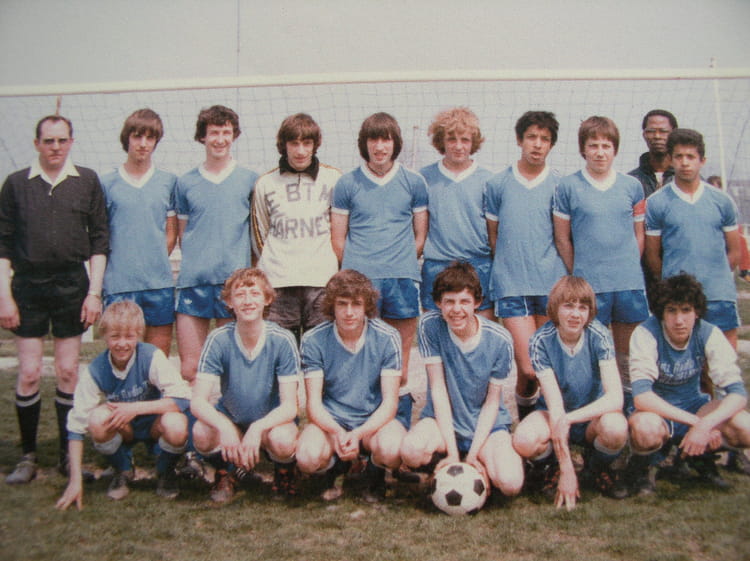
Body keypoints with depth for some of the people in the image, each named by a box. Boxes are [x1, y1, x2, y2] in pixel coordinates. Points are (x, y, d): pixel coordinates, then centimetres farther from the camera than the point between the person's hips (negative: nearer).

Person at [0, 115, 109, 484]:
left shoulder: (87, 181, 5)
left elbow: (99, 239, 5)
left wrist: (94, 291, -1)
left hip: (72, 284, 0)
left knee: (68, 372, 5)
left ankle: (68, 454, 15)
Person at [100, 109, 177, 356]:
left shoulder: (168, 181, 8)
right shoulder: (107, 183, 4)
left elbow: (171, 233, 11)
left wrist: (155, 262, 2)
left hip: (160, 283, 1)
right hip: (119, 285, -1)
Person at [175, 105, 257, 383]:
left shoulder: (250, 180, 7)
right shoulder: (186, 183, 10)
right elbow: (181, 233, 17)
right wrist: (195, 261, 4)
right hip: (193, 280, 1)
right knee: (189, 368, 0)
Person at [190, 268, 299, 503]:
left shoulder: (282, 340, -17)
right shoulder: (218, 340, -14)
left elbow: (289, 406, -18)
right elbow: (198, 401, -19)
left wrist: (257, 429, -37)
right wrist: (224, 427, -40)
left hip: (272, 422, -1)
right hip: (230, 420, 1)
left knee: (282, 440, -35)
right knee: (201, 433, -31)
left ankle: (284, 473, 3)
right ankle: (226, 473, 3)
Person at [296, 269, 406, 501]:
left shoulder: (387, 338, -9)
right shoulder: (314, 340, -7)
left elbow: (390, 401, -12)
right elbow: (314, 403, -9)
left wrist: (358, 434, -30)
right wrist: (337, 432, -31)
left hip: (376, 419, 0)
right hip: (331, 420, 1)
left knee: (391, 449, -34)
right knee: (307, 458, -30)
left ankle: (375, 474, 6)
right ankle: (335, 468, 9)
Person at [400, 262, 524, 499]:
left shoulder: (499, 340, -12)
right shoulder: (430, 326, -14)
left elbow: (492, 402, -6)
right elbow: (438, 389, -14)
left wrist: (473, 454, -15)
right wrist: (452, 452, -18)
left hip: (486, 425, 1)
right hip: (443, 420, 0)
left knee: (510, 484, -27)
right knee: (411, 450, -35)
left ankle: (479, 462, 9)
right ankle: (444, 463, 2)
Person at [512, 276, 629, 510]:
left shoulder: (598, 336, -17)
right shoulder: (542, 341, -19)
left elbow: (615, 398, -24)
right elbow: (554, 405, -23)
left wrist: (569, 419, -35)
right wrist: (567, 471, -26)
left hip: (592, 415, 1)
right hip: (555, 416, 0)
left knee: (615, 428, -34)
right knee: (523, 440, -32)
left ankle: (598, 467, 3)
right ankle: (551, 465, 5)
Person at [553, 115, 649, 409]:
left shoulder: (632, 186, 9)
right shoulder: (567, 187, 1)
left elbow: (639, 235, 14)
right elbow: (562, 239, 3)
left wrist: (628, 268, 6)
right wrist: (579, 275, 2)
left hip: (630, 282, 3)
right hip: (588, 284, -3)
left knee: (626, 352, 11)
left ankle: (629, 404, 23)